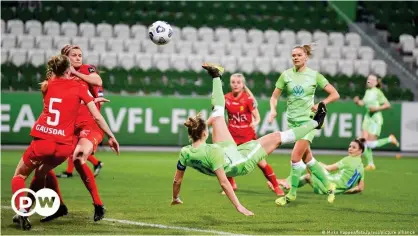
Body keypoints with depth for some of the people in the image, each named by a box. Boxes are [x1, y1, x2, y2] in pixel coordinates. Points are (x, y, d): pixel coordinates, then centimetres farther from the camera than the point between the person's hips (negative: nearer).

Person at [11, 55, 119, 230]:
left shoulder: (47, 86, 12)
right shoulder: (79, 87, 6)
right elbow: (97, 117, 4)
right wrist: (111, 137, 14)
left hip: (42, 140, 0)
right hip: (64, 145, 1)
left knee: (19, 176, 16)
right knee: (42, 172, 29)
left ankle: (22, 211, -9)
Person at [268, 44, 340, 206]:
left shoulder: (314, 75, -3)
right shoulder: (286, 75, 2)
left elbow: (335, 95, 1)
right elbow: (274, 96, 7)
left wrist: (320, 105, -11)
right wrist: (273, 110, -12)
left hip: (308, 120, -4)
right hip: (292, 121, 4)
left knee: (296, 157, -13)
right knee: (307, 158, 9)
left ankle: (292, 194, 2)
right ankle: (329, 186, 26)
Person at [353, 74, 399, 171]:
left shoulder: (378, 92, -12)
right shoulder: (367, 91, 10)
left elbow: (388, 105, -11)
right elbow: (363, 103, 18)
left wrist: (377, 108, -20)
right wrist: (357, 101, -2)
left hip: (376, 119, -7)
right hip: (367, 118, 7)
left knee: (371, 144, -7)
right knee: (364, 143, 0)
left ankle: (390, 139, 14)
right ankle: (371, 164, 9)